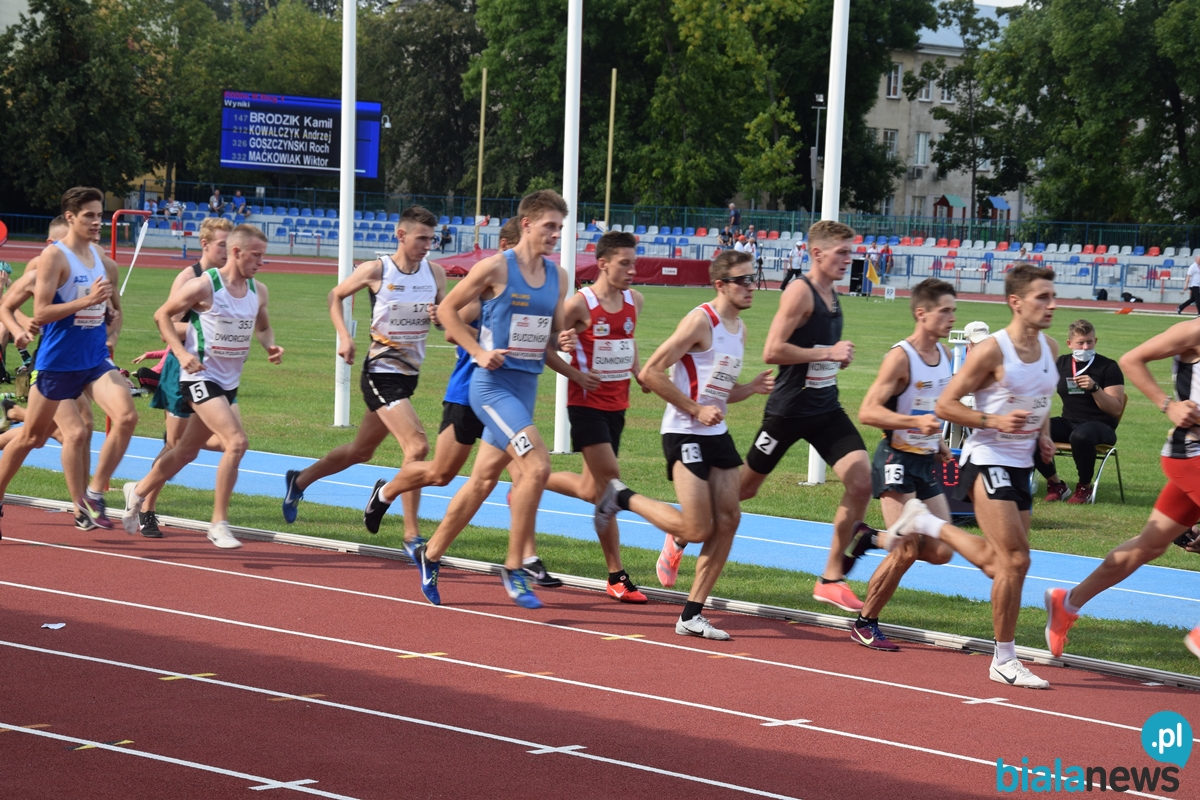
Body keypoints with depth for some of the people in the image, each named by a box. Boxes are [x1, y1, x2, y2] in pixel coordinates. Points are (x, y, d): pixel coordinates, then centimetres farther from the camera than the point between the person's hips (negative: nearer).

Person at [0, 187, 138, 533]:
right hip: (57, 361, -5)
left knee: (126, 417, -18)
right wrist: (87, 300, -25)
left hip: (95, 360, 5)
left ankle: (93, 494, -10)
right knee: (31, 437, 7)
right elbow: (40, 313, -19)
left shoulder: (103, 260, 8)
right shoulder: (54, 256, -12)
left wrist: (112, 332, 9)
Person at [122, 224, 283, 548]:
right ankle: (218, 524, -14)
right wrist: (182, 353, -17)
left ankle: (138, 491, 41)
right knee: (236, 442, -22)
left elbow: (262, 327, 21)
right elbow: (163, 315, -5)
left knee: (188, 451, 18)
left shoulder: (258, 291, 4)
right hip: (201, 376, -8)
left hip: (229, 384, 8)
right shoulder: (203, 286, -15)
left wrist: (271, 346, -1)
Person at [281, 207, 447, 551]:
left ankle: (299, 481, 44)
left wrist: (440, 316, -12)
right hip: (381, 374, -7)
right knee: (417, 445, -22)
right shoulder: (375, 271, -10)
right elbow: (336, 296, 5)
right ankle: (411, 535, -17)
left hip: (410, 374, 7)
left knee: (361, 451, 20)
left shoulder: (435, 273, 2)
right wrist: (344, 336, -8)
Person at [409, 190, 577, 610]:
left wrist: (563, 340, -5)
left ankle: (431, 555, 30)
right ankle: (513, 568, -11)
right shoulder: (495, 268, -10)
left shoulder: (557, 276, 9)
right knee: (537, 465, -21)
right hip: (493, 385, -7)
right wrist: (478, 352, -11)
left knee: (483, 479, 14)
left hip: (527, 387, 7)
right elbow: (447, 309, -3)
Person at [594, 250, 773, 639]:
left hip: (716, 434, 8)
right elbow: (650, 373, -17)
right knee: (698, 529, -11)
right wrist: (696, 410, -17)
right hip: (684, 434, -8)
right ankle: (622, 497, 11)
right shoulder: (700, 321, -14)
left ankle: (692, 615, 9)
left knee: (728, 521, 1)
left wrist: (754, 387, 4)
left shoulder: (739, 329, 14)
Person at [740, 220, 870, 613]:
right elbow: (772, 351, -24)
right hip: (788, 410, -7)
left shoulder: (832, 294, 10)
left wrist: (840, 357, 6)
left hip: (826, 409, 7)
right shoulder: (800, 292, -16)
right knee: (744, 488, 7)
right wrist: (827, 353, -22)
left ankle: (831, 577, -1)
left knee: (861, 481, -9)